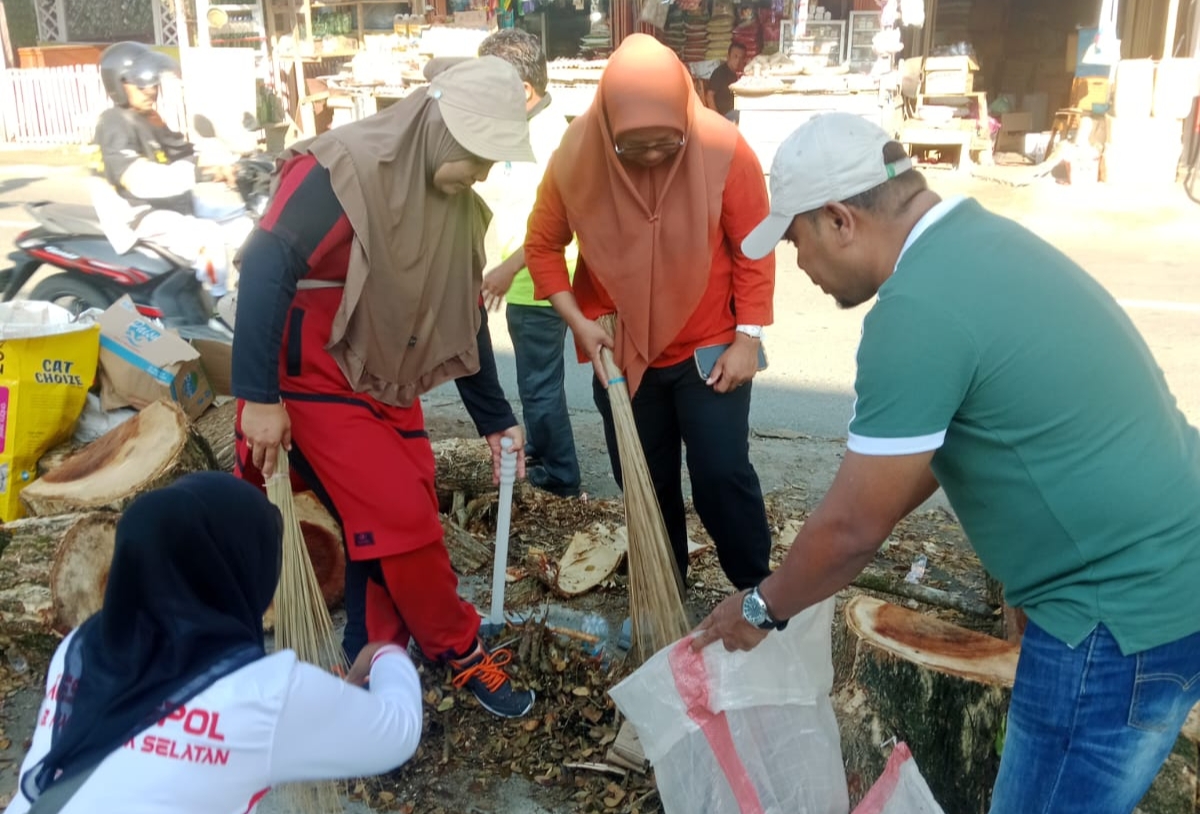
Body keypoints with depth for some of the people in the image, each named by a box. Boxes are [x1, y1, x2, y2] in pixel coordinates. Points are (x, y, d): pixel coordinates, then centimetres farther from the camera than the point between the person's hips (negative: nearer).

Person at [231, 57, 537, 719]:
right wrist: (259, 398, -26)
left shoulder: (459, 206, 5)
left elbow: (461, 319, 12)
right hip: (316, 384, -7)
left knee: (397, 526, 6)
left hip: (389, 387, 7)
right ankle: (461, 654, 12)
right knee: (402, 521, -9)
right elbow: (263, 271, -24)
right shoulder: (340, 172, -19)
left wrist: (495, 420, 13)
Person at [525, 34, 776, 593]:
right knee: (644, 480, 13)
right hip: (621, 351, 2)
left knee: (721, 472, -4)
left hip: (710, 348, -2)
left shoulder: (725, 151, -18)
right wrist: (578, 322, -11)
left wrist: (748, 339, -11)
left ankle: (758, 589, 19)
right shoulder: (576, 155, -15)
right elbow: (543, 245, -2)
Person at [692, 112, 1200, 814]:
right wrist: (831, 550, 19)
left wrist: (760, 609, 1)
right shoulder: (977, 236, 6)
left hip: (1126, 603, -9)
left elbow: (853, 528, -17)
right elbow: (928, 440, 16)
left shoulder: (917, 312, -25)